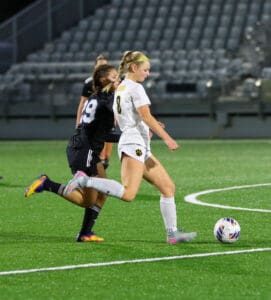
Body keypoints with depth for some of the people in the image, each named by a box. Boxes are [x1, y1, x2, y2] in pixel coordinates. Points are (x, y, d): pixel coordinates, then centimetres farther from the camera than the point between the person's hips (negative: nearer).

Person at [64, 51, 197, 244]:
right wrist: (166, 138, -19)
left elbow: (119, 120, 26)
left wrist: (148, 127, 26)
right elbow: (146, 116, -17)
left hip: (142, 149, 11)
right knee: (128, 194, -24)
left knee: (168, 187, 8)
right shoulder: (136, 88, -7)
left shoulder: (120, 89, 21)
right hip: (134, 145, -11)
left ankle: (173, 233, 5)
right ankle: (85, 181, -20)